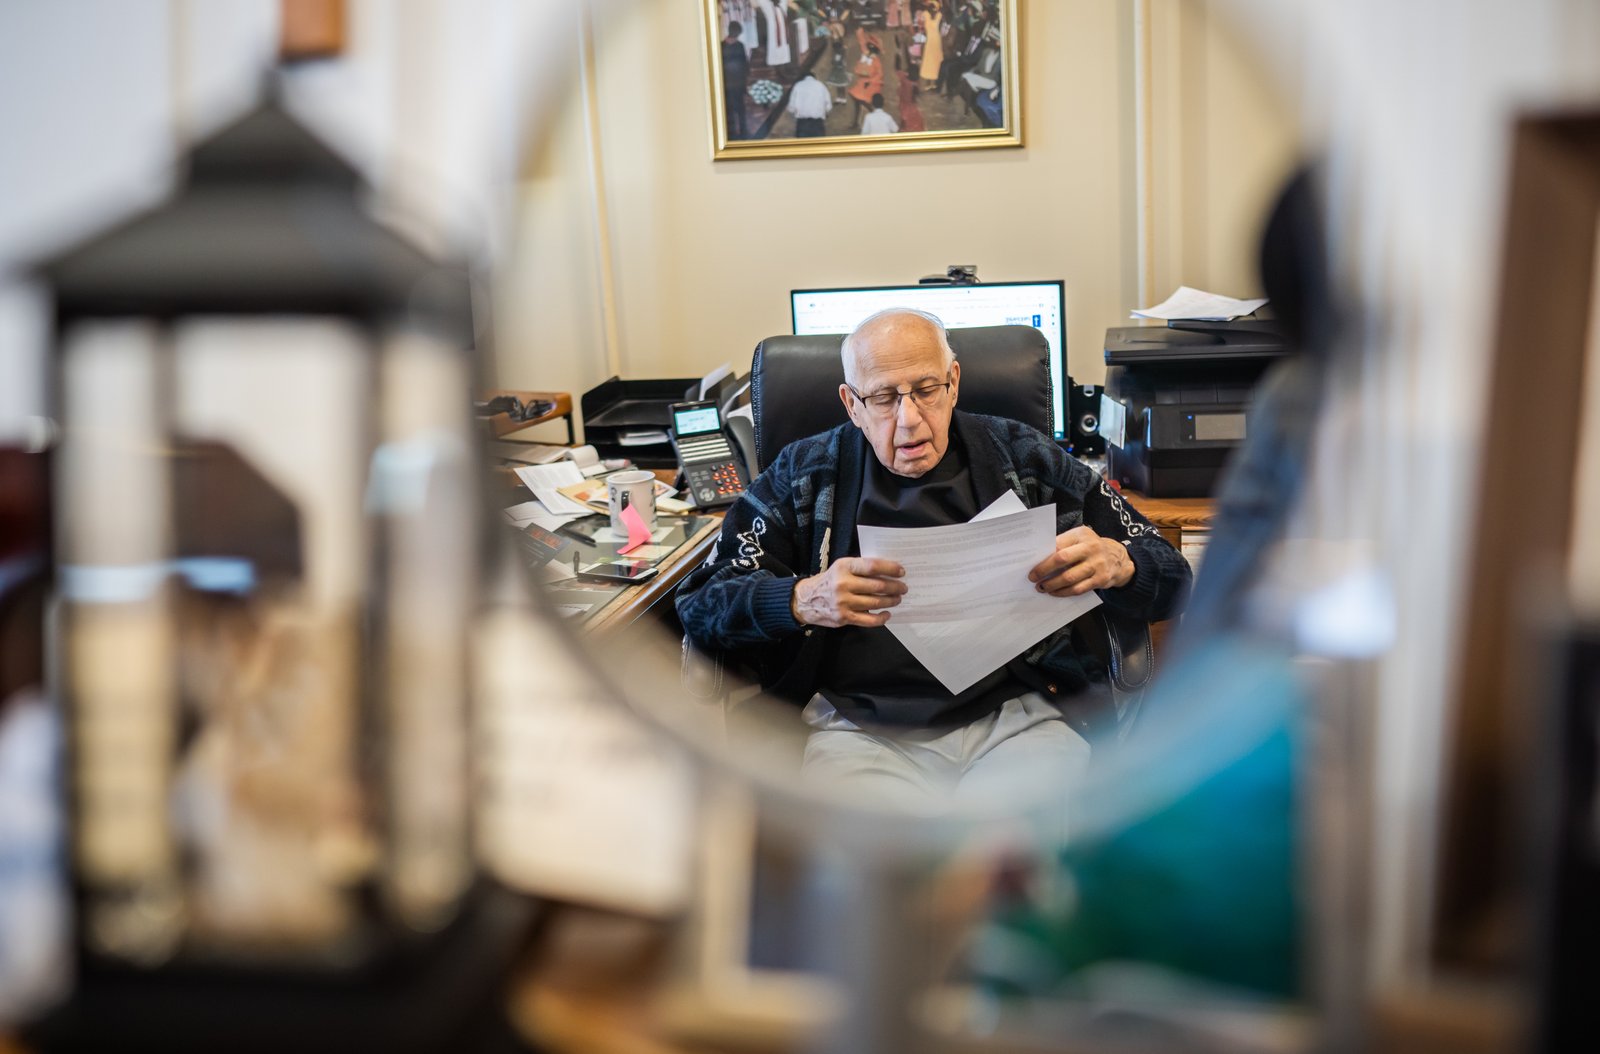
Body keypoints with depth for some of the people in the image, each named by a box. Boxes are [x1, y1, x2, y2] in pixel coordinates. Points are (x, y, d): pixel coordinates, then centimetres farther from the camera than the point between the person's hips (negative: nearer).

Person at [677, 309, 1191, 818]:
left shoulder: (1024, 459, 13)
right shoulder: (806, 474, 13)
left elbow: (1170, 576, 14)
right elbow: (701, 604, 5)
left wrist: (1116, 564, -12)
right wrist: (802, 601, -16)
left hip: (1016, 716, 0)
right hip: (860, 724, 0)